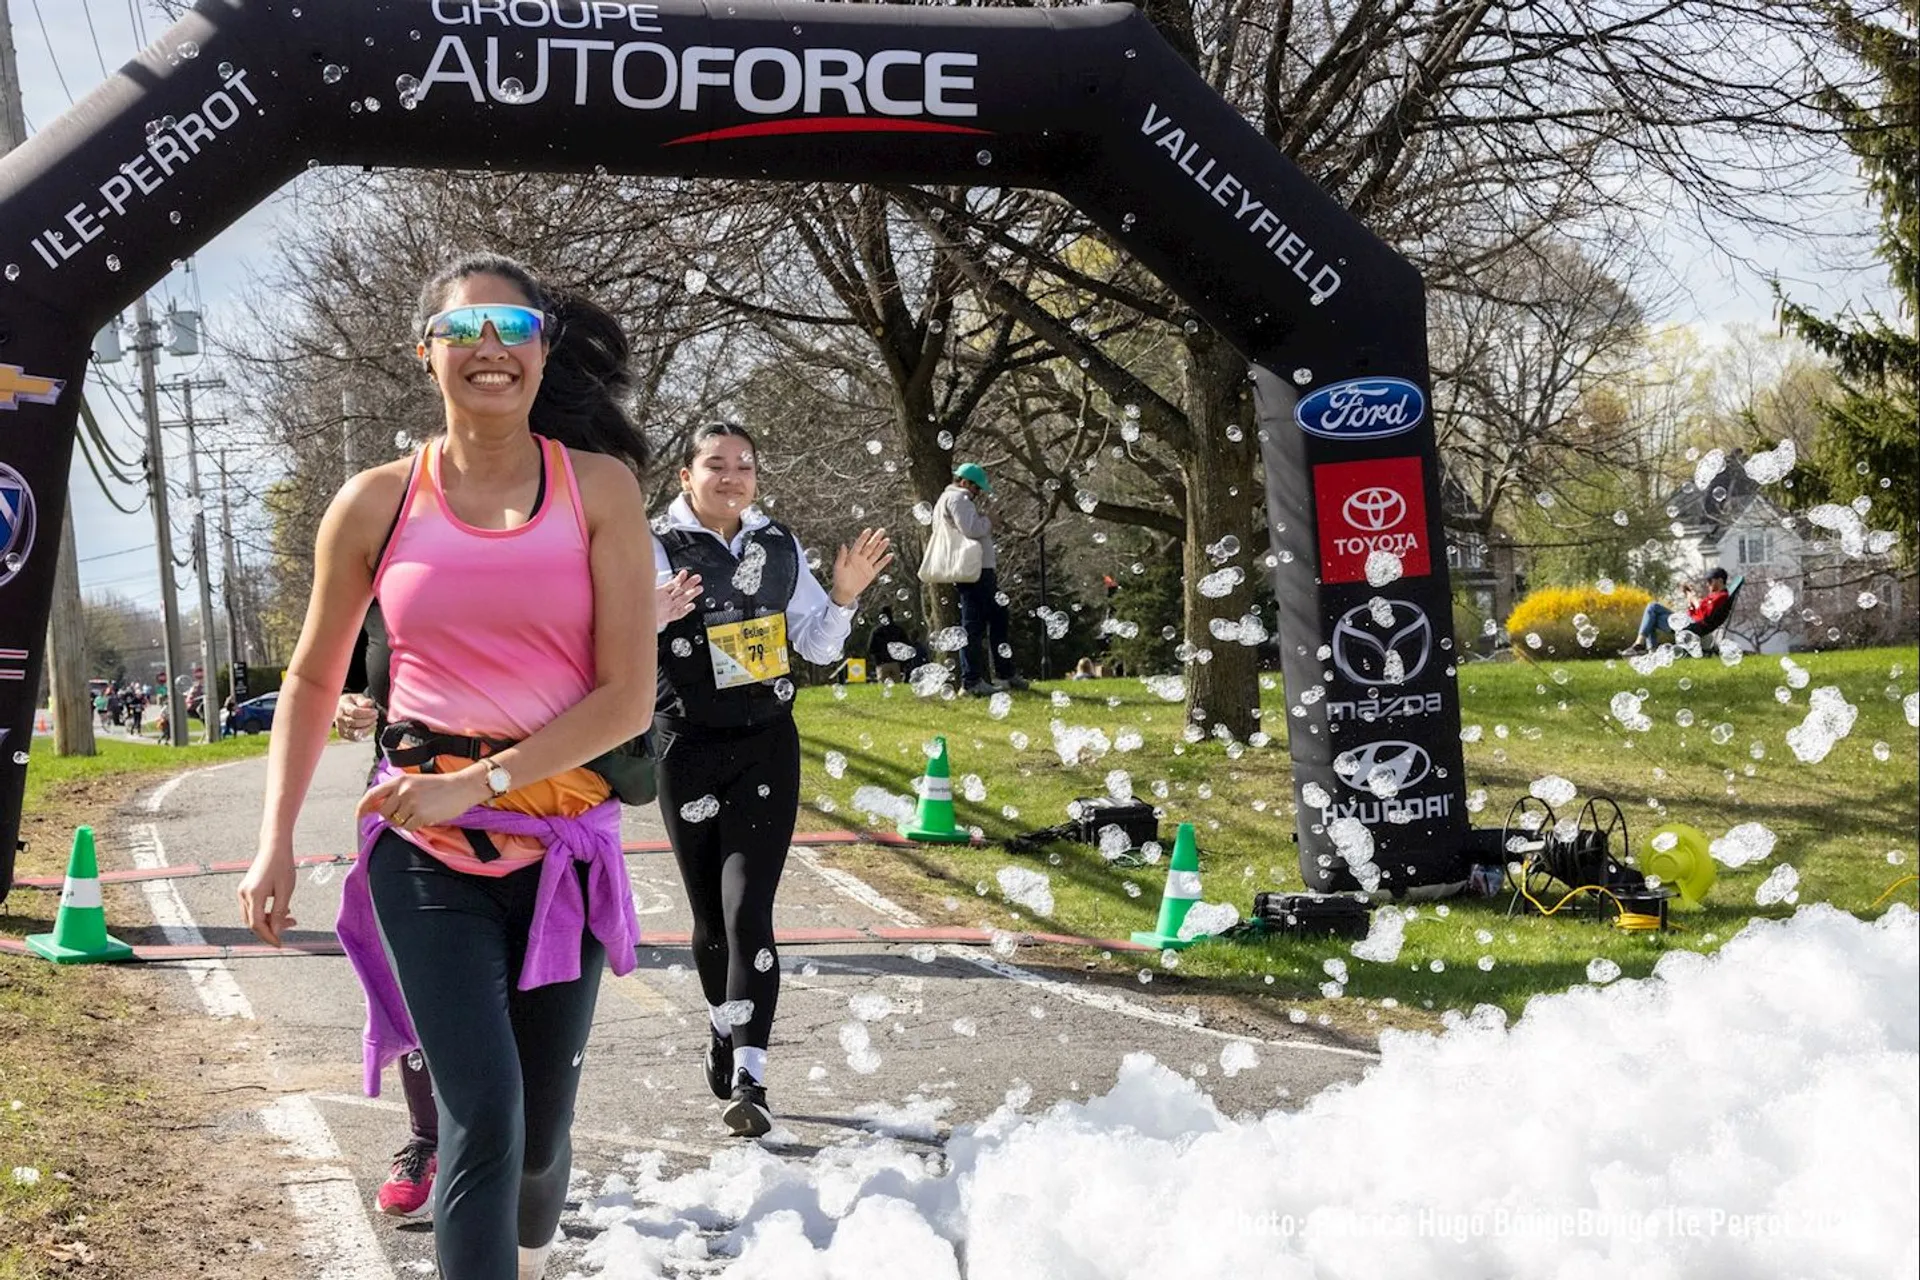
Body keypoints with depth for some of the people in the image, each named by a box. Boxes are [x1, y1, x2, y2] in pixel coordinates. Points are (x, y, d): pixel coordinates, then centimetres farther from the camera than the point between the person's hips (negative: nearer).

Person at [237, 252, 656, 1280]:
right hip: (426, 845, -1)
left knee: (540, 1127, 9)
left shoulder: (598, 489, -1)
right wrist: (275, 843, 6)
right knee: (483, 1113, -16)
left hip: (564, 839, 1)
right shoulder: (376, 505, 1)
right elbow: (312, 681, 13)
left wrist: (479, 781, -14)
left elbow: (629, 696, -7)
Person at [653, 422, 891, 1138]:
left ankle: (748, 1078, -15)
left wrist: (843, 597, -3)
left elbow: (819, 647, 15)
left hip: (768, 744, 1)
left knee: (747, 910, -11)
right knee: (710, 915, 9)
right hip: (688, 749, -1)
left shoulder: (780, 547, 7)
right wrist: (654, 616, -35)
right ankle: (723, 1032, 36)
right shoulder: (659, 551, -6)